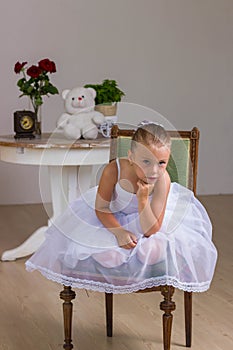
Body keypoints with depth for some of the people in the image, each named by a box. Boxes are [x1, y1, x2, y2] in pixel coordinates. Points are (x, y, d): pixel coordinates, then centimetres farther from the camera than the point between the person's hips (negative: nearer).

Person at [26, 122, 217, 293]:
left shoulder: (162, 180, -32)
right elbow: (100, 208, -15)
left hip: (147, 217, 0)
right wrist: (118, 231, -30)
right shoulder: (114, 170, -33)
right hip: (113, 216, 0)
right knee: (108, 255, -19)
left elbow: (150, 230, -29)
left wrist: (143, 198, -43)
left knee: (153, 251, -24)